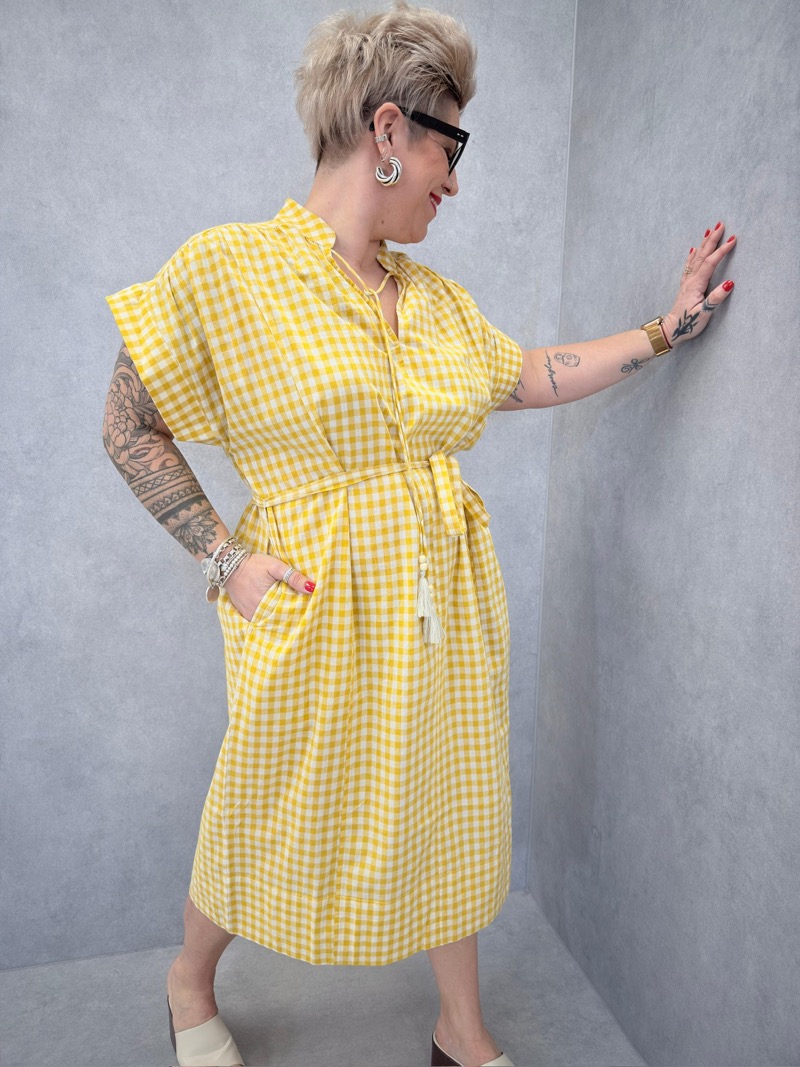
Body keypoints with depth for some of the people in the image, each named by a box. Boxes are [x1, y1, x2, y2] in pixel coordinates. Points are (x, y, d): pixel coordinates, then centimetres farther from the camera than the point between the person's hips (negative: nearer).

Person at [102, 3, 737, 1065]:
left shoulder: (437, 299, 9)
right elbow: (131, 427, -5)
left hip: (446, 607, 6)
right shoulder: (227, 268, -10)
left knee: (452, 812, 18)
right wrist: (225, 558, -12)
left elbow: (536, 378, 17)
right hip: (312, 614, -5)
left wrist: (670, 324, 17)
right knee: (275, 821, 14)